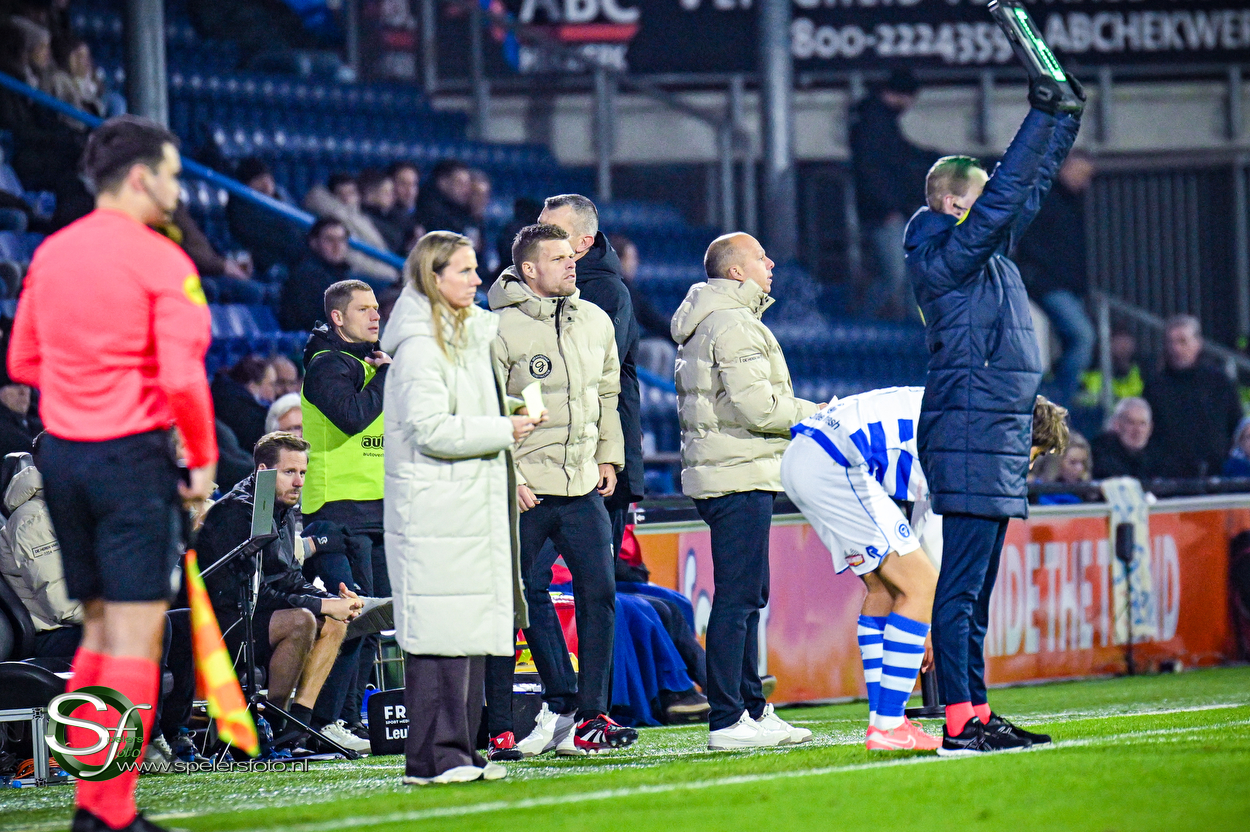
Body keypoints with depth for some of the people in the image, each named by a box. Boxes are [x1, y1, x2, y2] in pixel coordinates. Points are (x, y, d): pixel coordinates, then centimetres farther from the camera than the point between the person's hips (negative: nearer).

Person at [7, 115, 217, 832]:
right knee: (136, 638, -3)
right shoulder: (161, 261, -11)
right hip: (135, 455, -7)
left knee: (100, 629, 17)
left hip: (62, 451, 7)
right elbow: (183, 377, -18)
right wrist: (203, 459, -7)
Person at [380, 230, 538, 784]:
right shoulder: (419, 345, -11)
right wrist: (503, 431, -14)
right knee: (439, 635, -10)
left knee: (473, 632, 8)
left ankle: (459, 753, 12)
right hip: (435, 508, -9)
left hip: (475, 506, 9)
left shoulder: (471, 334, 19)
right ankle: (432, 757, -10)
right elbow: (430, 428, -20)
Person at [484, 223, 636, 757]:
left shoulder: (595, 321, 10)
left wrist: (609, 456, 15)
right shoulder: (501, 329, -10)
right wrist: (507, 478, -15)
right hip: (524, 491, -6)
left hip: (583, 488, 6)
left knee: (599, 593, -1)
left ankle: (587, 718, 3)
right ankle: (497, 723, 5)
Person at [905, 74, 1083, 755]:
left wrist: (1065, 116, 21)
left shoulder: (986, 254, 17)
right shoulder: (945, 257, -9)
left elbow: (1030, 187, 26)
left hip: (997, 442, 10)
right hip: (970, 439, -10)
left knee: (974, 590, 11)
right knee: (960, 588, -11)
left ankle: (976, 714, 14)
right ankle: (959, 722, -13)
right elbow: (1001, 199, -19)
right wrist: (1042, 115, -16)